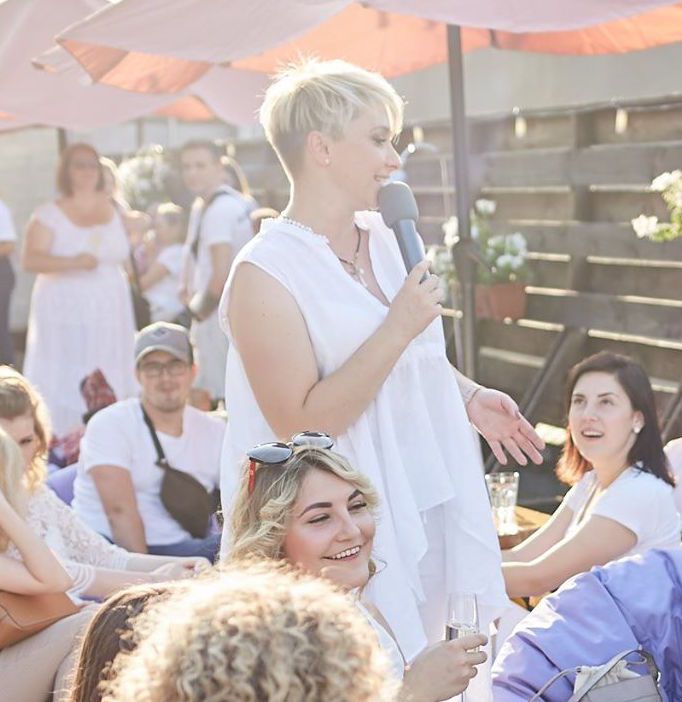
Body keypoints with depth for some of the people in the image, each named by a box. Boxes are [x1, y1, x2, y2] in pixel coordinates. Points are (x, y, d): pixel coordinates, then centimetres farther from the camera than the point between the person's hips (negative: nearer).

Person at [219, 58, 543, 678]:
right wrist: (399, 329, -24)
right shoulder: (265, 273, -18)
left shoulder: (381, 235, 5)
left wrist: (468, 396, 9)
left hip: (428, 498, 7)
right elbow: (299, 425, -22)